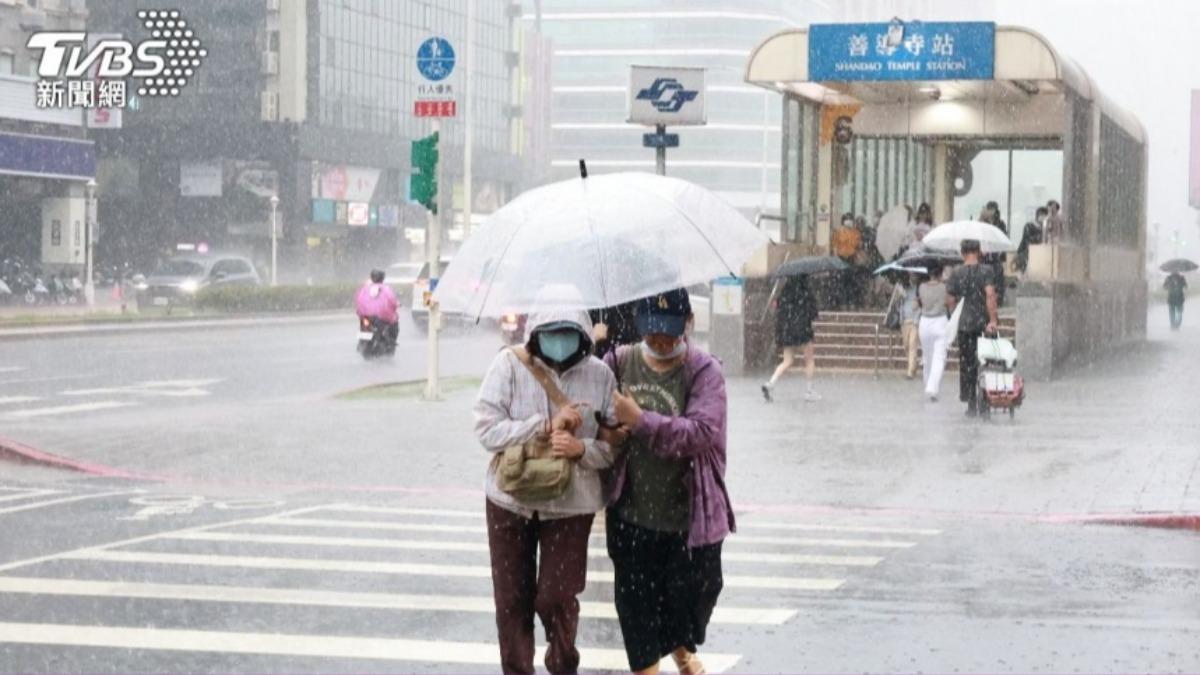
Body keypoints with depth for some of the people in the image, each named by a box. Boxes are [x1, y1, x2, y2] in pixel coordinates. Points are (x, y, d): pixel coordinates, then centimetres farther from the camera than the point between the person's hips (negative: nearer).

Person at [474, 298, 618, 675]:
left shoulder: (599, 375, -6)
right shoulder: (509, 365, -9)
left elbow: (614, 444, -3)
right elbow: (486, 430, -14)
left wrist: (580, 449, -24)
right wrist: (546, 425, -23)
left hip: (571, 505, -1)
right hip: (510, 501, 1)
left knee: (555, 598, -2)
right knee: (512, 599, 9)